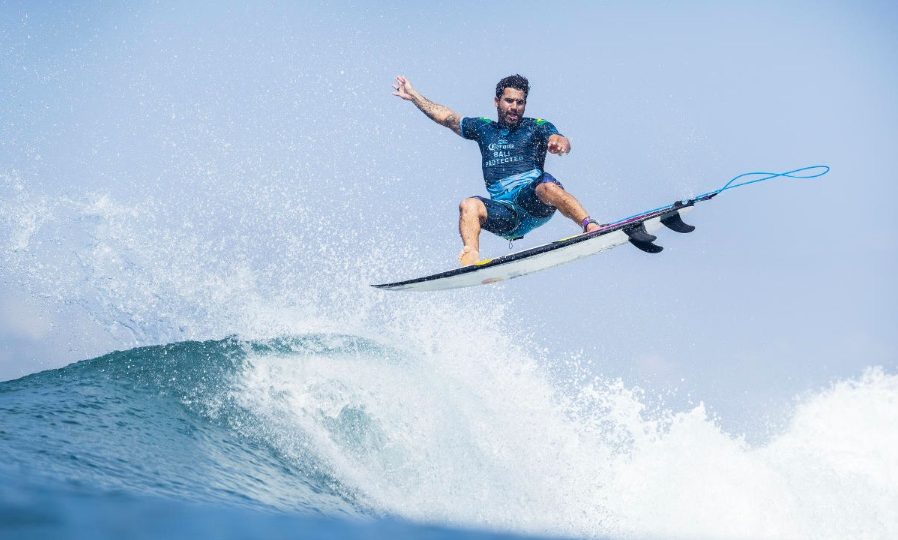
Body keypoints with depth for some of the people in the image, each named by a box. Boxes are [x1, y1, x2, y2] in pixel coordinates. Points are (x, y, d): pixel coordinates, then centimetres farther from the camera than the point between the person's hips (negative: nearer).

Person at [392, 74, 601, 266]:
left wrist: (559, 143, -32)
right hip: (505, 214, 3)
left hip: (533, 198, -3)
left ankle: (590, 227, -47)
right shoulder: (484, 129, 25)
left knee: (548, 187, -35)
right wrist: (413, 95, 34)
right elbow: (447, 117, 32)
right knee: (469, 206, -25)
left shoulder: (536, 127, 13)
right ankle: (471, 257, -44)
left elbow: (561, 141, -6)